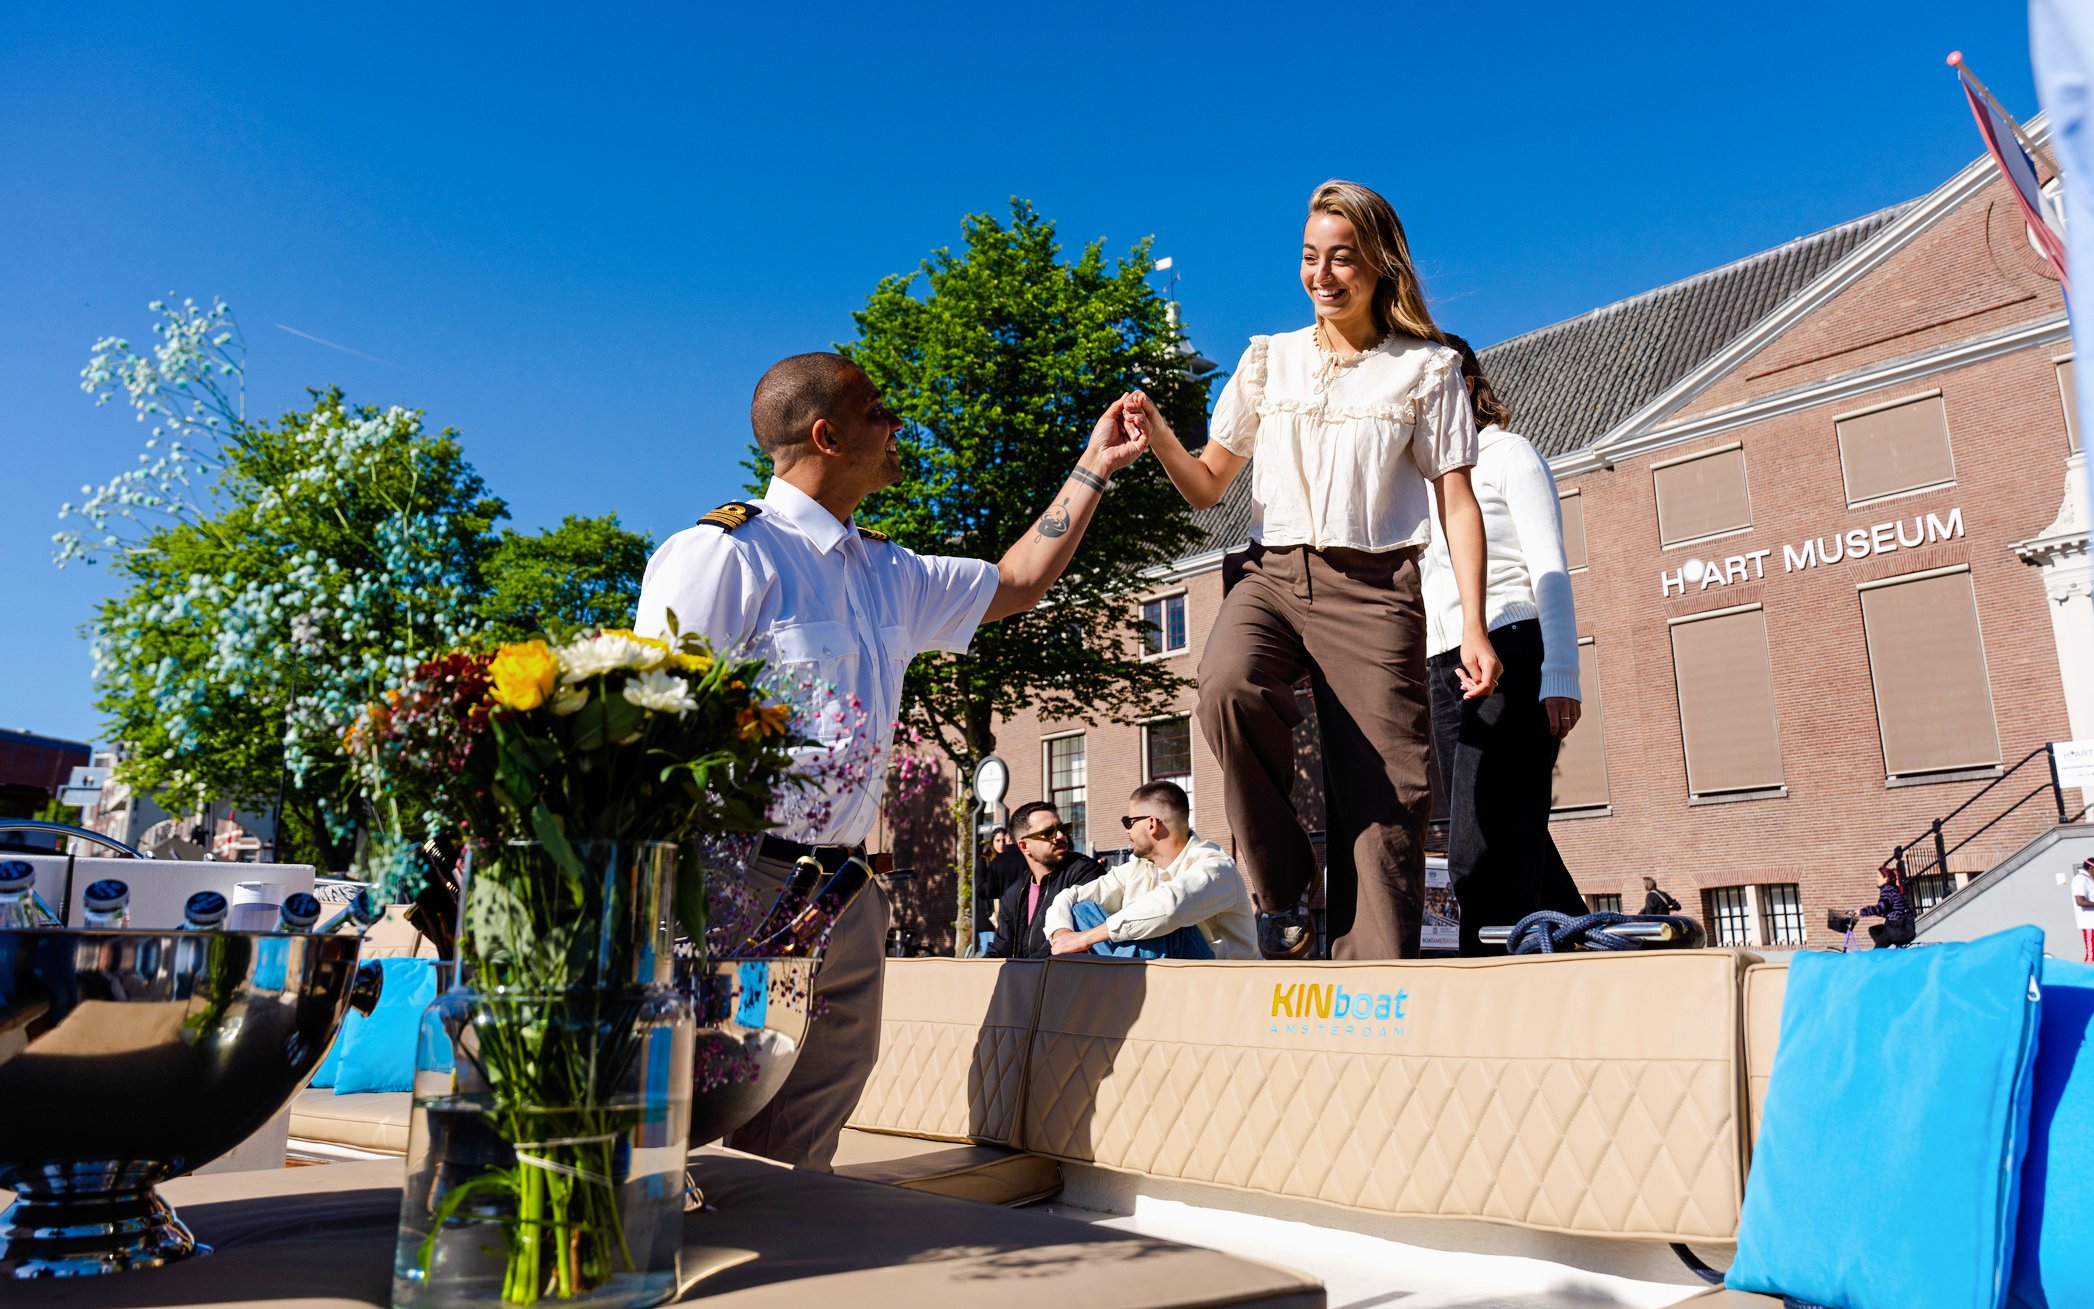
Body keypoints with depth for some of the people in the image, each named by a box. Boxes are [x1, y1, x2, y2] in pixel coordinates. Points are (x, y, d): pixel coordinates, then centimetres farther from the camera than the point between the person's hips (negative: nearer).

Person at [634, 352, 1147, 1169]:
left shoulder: (888, 573, 18)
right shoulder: (725, 553, -8)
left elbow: (1015, 584, 30)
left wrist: (1094, 468, 30)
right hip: (740, 887, -8)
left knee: (801, 1151, 14)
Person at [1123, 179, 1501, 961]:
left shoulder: (1426, 369, 12)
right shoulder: (1268, 360, 17)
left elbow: (1456, 502, 7)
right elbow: (1207, 486, 17)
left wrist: (1474, 627, -3)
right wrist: (1159, 438, -4)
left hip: (1372, 588, -1)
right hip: (1271, 573, 1)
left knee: (1382, 796, -9)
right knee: (1228, 684, -32)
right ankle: (1280, 890, -13)